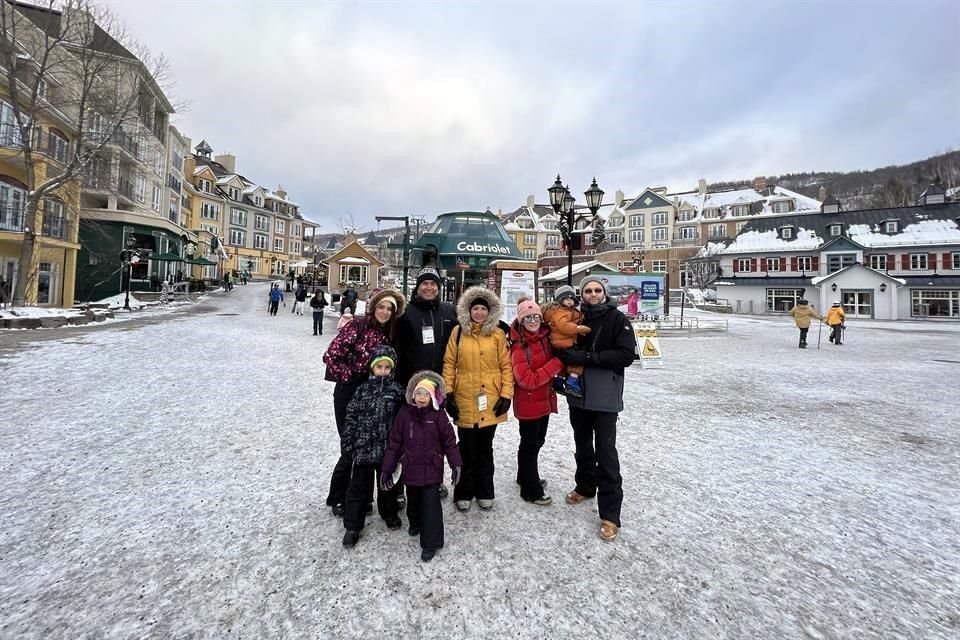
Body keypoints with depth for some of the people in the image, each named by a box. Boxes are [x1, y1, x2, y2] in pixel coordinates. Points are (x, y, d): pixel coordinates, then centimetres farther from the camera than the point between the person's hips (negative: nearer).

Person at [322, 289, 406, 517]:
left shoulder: (391, 333, 5)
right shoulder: (357, 325, -13)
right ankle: (338, 498, 26)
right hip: (350, 393, -5)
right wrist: (349, 378, -11)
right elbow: (331, 356, -17)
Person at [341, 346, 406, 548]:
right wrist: (347, 444, -1)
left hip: (388, 449, 0)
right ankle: (353, 526, 23)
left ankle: (389, 514, 41)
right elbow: (351, 418, 0)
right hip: (363, 448, 0)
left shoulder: (397, 391, -4)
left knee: (387, 484, 18)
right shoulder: (362, 390, -2)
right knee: (359, 487, 10)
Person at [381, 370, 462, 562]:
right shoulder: (405, 413, -7)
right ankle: (415, 523, 51)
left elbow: (449, 442, -4)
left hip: (432, 469, -2)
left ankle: (431, 543, 15)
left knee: (431, 505, -1)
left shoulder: (438, 415, -11)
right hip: (411, 469, 3)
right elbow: (394, 443, -2)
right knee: (413, 501, 22)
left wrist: (456, 464, -8)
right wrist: (387, 469, 0)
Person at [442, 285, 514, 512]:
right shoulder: (458, 332, 1)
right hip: (465, 400, 0)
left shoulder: (498, 334, 1)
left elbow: (506, 366, 1)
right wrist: (448, 393, -4)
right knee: (467, 449, 10)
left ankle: (485, 492, 30)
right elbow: (449, 364, 1)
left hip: (491, 401, 1)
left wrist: (506, 394, -5)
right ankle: (464, 493, 27)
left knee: (485, 448, 15)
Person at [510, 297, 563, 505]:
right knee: (530, 444, 6)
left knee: (537, 441, 21)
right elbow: (527, 380, -24)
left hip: (544, 399, 7)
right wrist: (556, 365, -23)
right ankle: (531, 490, 23)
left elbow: (552, 362, 17)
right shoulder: (519, 346, -20)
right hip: (528, 403, -7)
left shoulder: (545, 338, 0)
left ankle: (526, 477, 42)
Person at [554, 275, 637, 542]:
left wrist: (587, 357, -21)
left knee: (605, 451, -3)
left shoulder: (617, 319, -6)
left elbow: (626, 355, -16)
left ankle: (610, 514, 9)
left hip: (605, 396, -4)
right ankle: (585, 487, 41)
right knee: (582, 445, 19)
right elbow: (562, 347, 10)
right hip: (578, 393, 4)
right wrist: (566, 357, -12)